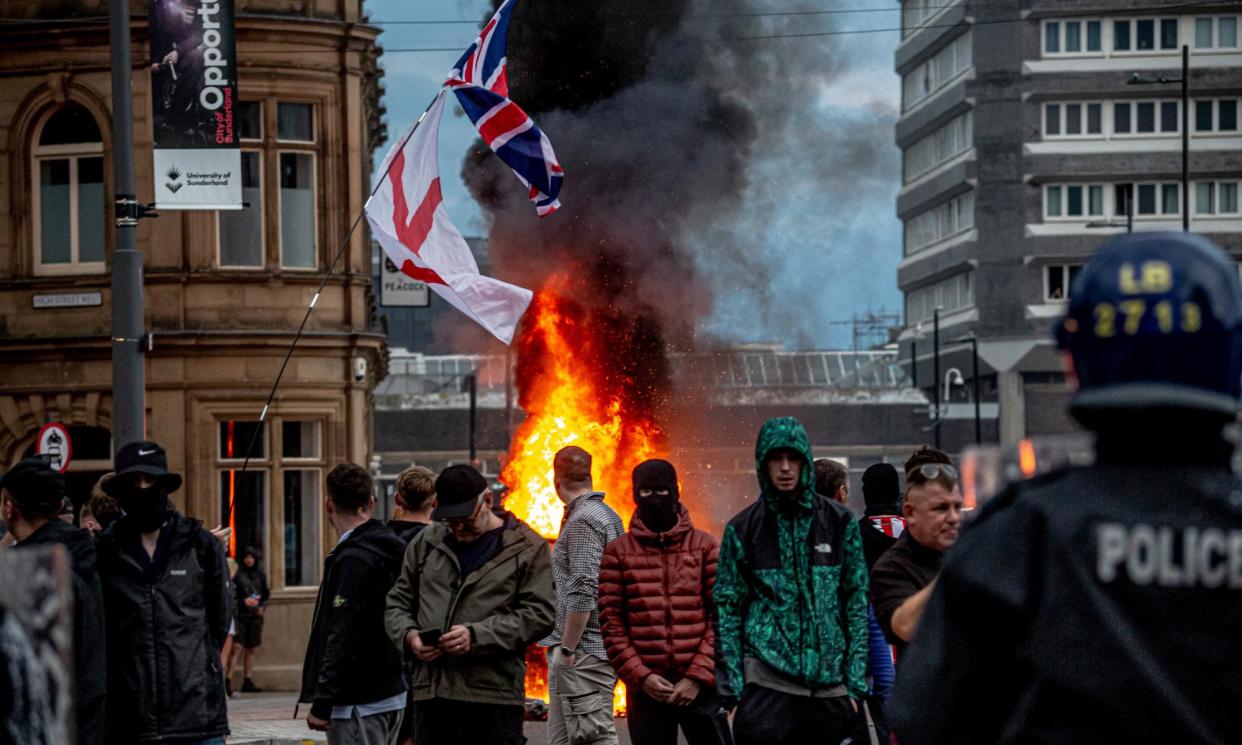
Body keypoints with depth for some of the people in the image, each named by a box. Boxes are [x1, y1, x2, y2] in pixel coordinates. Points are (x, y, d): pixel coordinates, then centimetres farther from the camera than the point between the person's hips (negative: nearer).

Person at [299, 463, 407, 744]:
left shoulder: (353, 560, -16)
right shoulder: (392, 549, 12)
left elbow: (342, 638, -21)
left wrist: (322, 703, -18)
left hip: (357, 701, -9)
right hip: (392, 695, 9)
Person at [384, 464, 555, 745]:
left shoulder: (527, 548, 3)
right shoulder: (426, 542, 16)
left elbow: (539, 614, -5)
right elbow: (397, 603, 20)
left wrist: (477, 635, -15)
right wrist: (409, 635, -3)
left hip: (494, 699, -4)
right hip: (430, 694, 4)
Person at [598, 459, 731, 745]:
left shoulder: (704, 546, 6)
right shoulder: (618, 552, 6)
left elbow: (722, 617, 1)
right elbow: (610, 622, 2)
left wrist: (698, 676, -8)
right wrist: (640, 676, -8)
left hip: (699, 686, 0)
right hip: (646, 688, 1)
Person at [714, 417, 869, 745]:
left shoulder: (839, 522, 8)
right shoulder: (743, 529, 5)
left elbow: (858, 603, 8)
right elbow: (728, 610, 4)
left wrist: (855, 682, 1)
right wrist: (732, 687, -4)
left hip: (829, 684, 2)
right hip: (766, 681, -2)